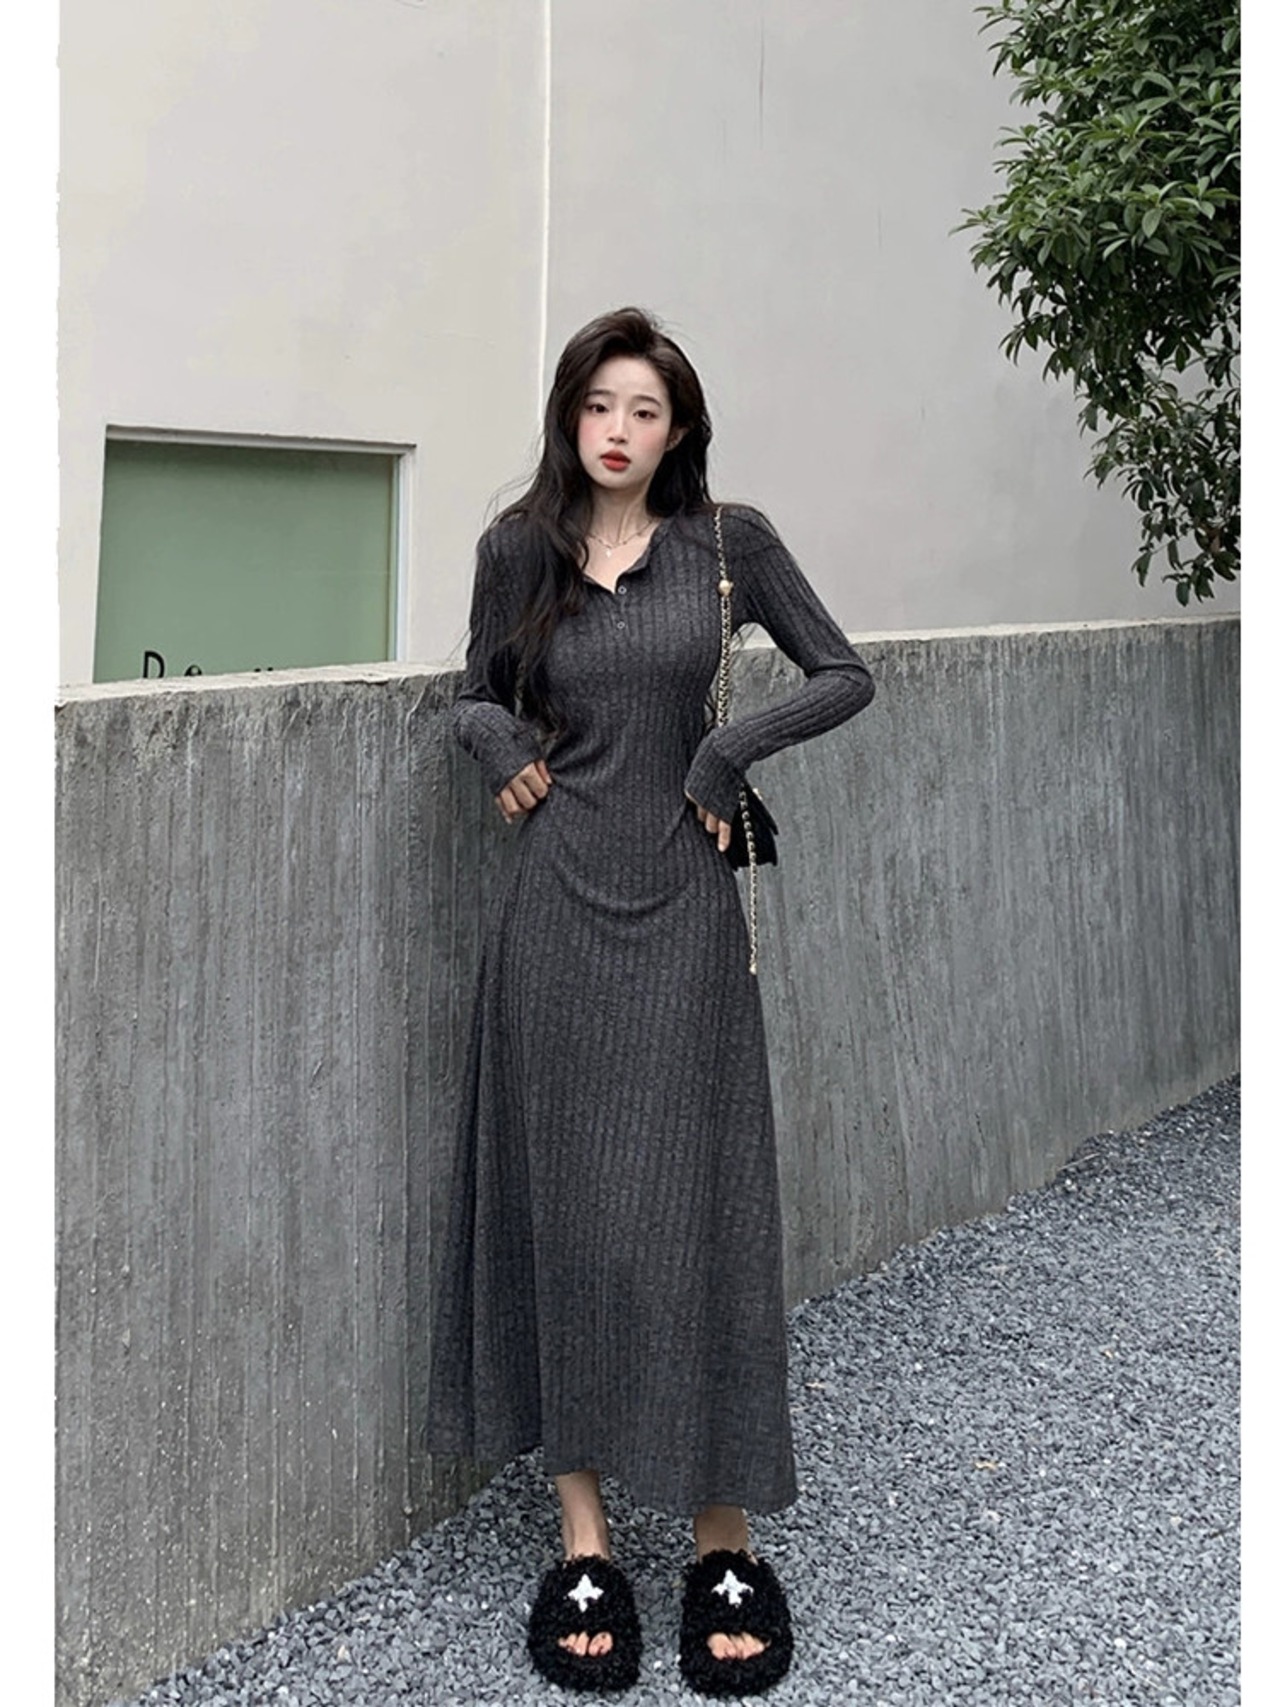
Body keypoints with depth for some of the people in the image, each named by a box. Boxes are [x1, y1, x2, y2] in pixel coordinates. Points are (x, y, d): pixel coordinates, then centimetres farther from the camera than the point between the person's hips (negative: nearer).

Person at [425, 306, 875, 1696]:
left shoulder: (728, 542, 1)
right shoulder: (519, 550, 6)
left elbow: (844, 676, 7)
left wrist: (725, 750, -7)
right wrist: (499, 746, -3)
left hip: (682, 909, -1)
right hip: (554, 912, 2)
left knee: (694, 1213, 0)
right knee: (559, 1209, 4)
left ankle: (724, 1543, 12)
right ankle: (583, 1541, 14)